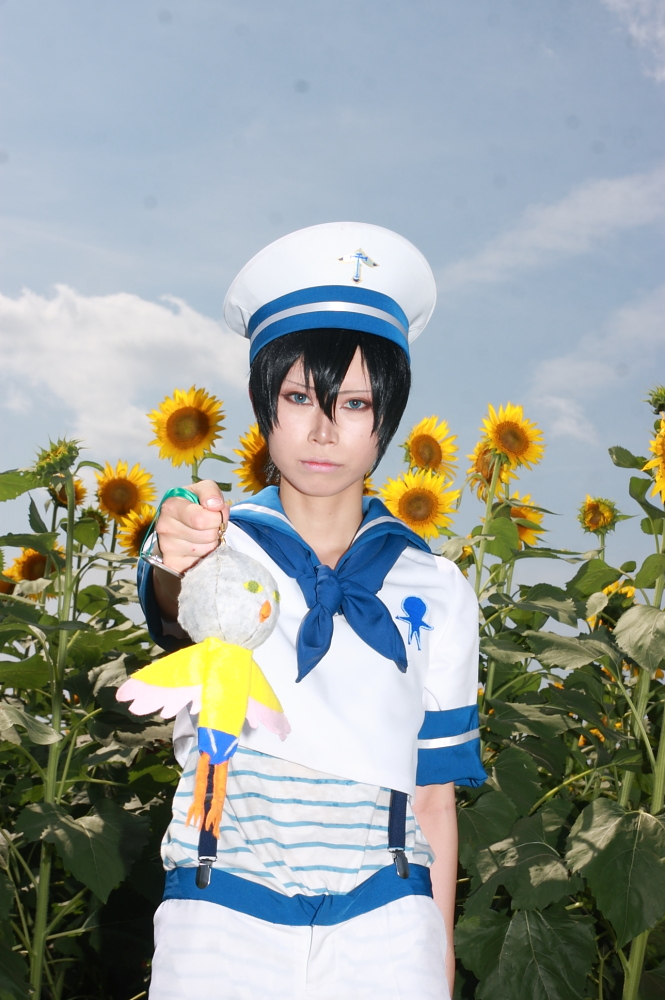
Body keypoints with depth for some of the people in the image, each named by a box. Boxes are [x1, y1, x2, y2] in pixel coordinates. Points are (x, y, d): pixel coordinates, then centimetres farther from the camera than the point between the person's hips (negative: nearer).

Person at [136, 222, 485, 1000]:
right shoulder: (220, 544, 1)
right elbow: (177, 609, -24)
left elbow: (432, 792, 9)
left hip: (380, 927, 1)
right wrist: (178, 563, -46)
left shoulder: (436, 592, 6)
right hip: (221, 923, -1)